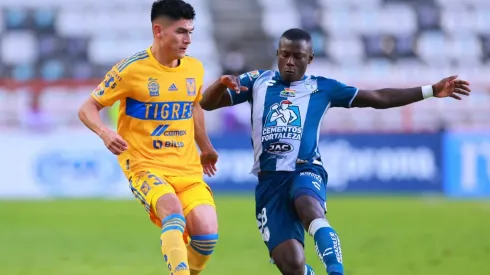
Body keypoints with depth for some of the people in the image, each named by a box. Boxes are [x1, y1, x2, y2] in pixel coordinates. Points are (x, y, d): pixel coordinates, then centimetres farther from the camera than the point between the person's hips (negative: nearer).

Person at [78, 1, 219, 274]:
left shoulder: (195, 69, 5)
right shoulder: (132, 69, -9)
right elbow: (87, 109, -3)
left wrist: (206, 148, 36)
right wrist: (105, 132, -24)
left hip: (188, 169, 4)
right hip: (145, 166, -4)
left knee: (207, 234, -14)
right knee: (173, 211, -34)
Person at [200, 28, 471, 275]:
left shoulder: (322, 88, 10)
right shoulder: (258, 81, 13)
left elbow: (379, 98, 13)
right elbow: (208, 103, 9)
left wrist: (432, 90, 7)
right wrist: (221, 84, -15)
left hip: (305, 171, -1)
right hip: (269, 179, 1)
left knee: (309, 207, -40)